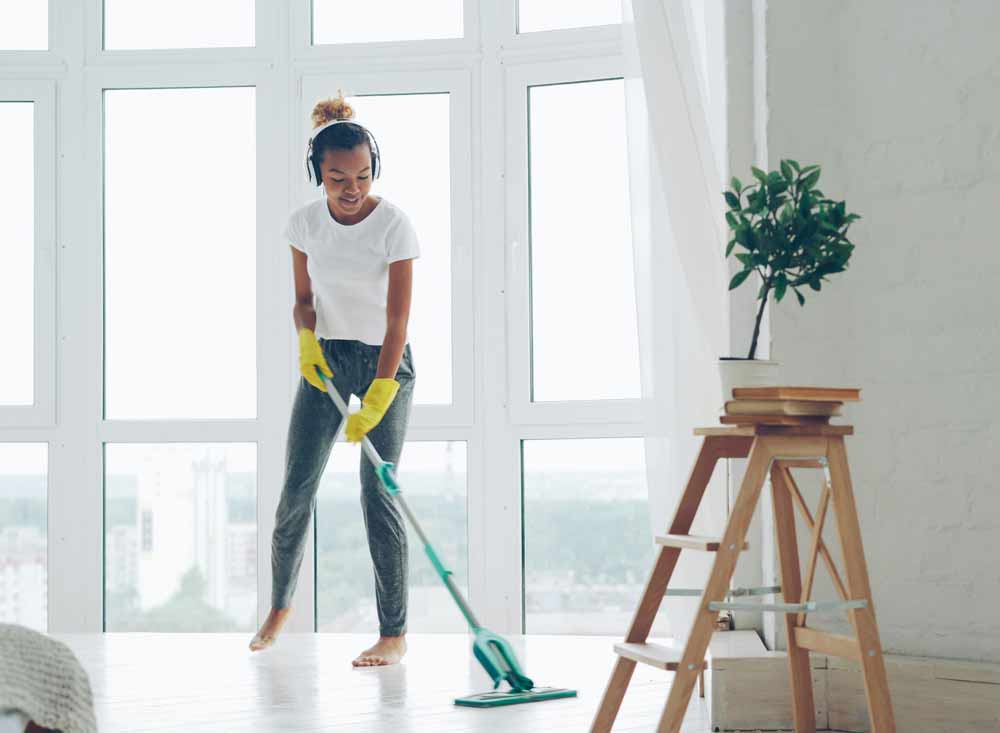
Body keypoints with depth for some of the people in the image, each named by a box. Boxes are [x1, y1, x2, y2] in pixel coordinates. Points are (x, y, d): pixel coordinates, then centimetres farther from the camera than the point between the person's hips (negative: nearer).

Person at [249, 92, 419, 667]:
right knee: (297, 487, 3)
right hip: (325, 358, 4)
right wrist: (307, 338, -14)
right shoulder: (305, 223, -3)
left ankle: (395, 633, -1)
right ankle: (281, 603, 26)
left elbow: (397, 321, -20)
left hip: (385, 361, -4)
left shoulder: (394, 224, -17)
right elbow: (304, 299, 9)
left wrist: (377, 399, -27)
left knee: (379, 494, -9)